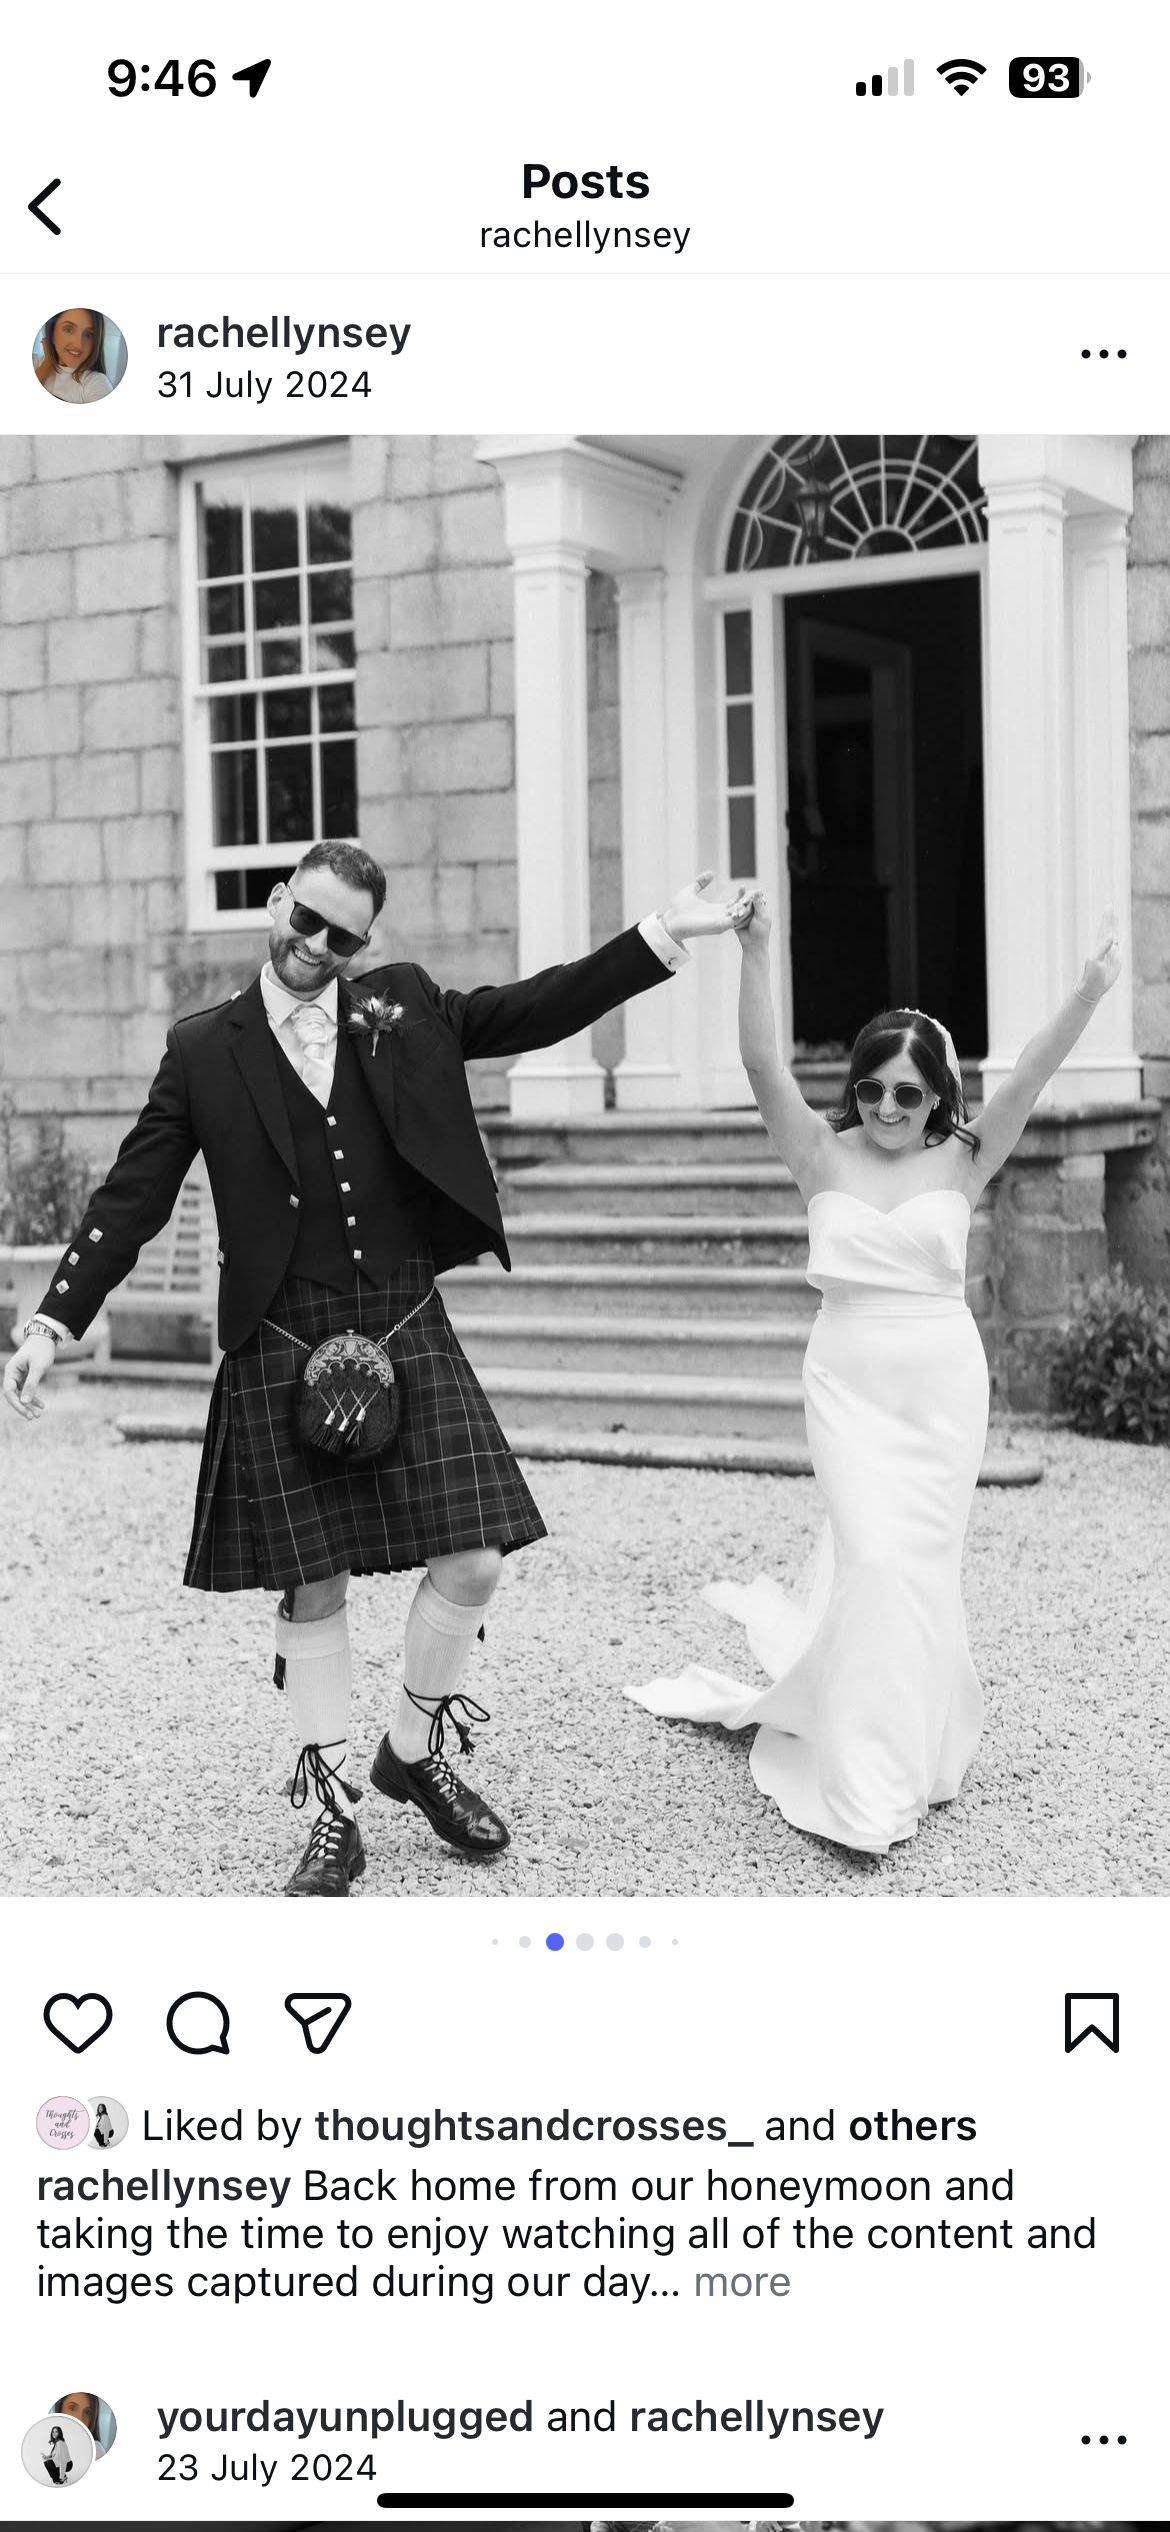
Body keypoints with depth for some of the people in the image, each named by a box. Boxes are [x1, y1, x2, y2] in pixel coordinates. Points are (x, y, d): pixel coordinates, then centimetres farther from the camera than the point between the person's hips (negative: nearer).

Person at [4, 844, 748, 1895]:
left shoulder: (404, 1010, 9)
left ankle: (416, 1752, 24)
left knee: (472, 1559, -3)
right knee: (312, 1588, 3)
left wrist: (664, 935, -5)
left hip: (409, 1331, 2)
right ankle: (333, 1818, 19)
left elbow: (539, 1010, 4)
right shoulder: (204, 1049, 4)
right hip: (283, 1348, -2)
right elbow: (133, 1196, 4)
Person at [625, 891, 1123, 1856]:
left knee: (922, 1563, 7)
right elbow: (764, 1065, -13)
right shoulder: (825, 1155, -1)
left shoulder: (962, 1162, -2)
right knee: (874, 1557, -9)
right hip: (849, 1380, -1)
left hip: (943, 1385, 1)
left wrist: (1088, 996, -30)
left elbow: (1029, 1078, -15)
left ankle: (914, 1735, 31)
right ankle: (869, 1785, 0)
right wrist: (755, 955, -27)